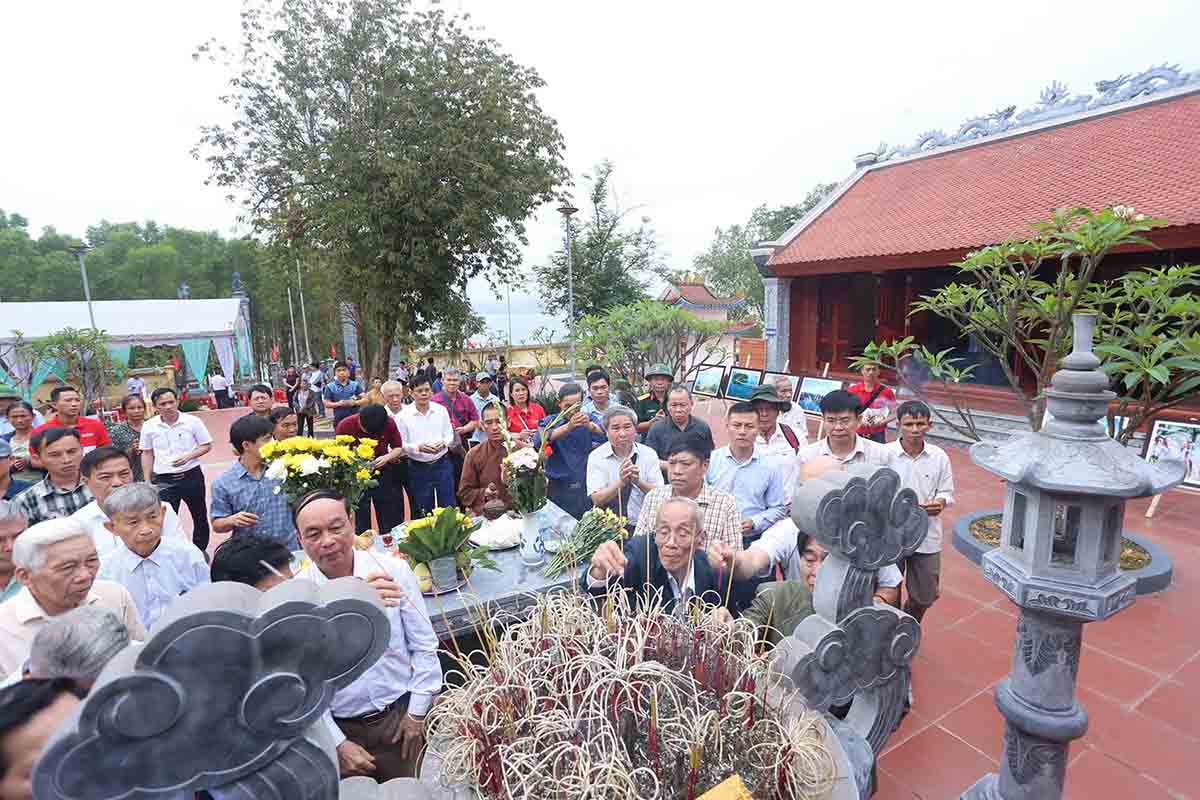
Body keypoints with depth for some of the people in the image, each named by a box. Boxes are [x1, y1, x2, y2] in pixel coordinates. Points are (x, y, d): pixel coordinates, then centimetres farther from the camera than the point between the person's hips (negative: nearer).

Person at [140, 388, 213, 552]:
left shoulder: (193, 421, -8)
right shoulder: (149, 426, -1)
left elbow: (207, 446, -1)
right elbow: (147, 454, 8)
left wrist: (188, 457, -19)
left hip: (192, 476, 0)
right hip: (163, 480, 1)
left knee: (200, 516, 13)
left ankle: (200, 550, 31)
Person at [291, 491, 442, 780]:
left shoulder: (393, 570, -13)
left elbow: (424, 645, -5)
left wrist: (417, 712, -2)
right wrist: (336, 744, -6)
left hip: (402, 716, 0)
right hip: (339, 728, 0)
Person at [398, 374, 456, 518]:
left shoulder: (441, 410, 0)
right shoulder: (404, 415, -7)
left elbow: (450, 435, 7)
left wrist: (443, 443, -15)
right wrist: (418, 447, -24)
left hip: (442, 464, 1)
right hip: (418, 468, -1)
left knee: (448, 507, 7)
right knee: (422, 512, 12)